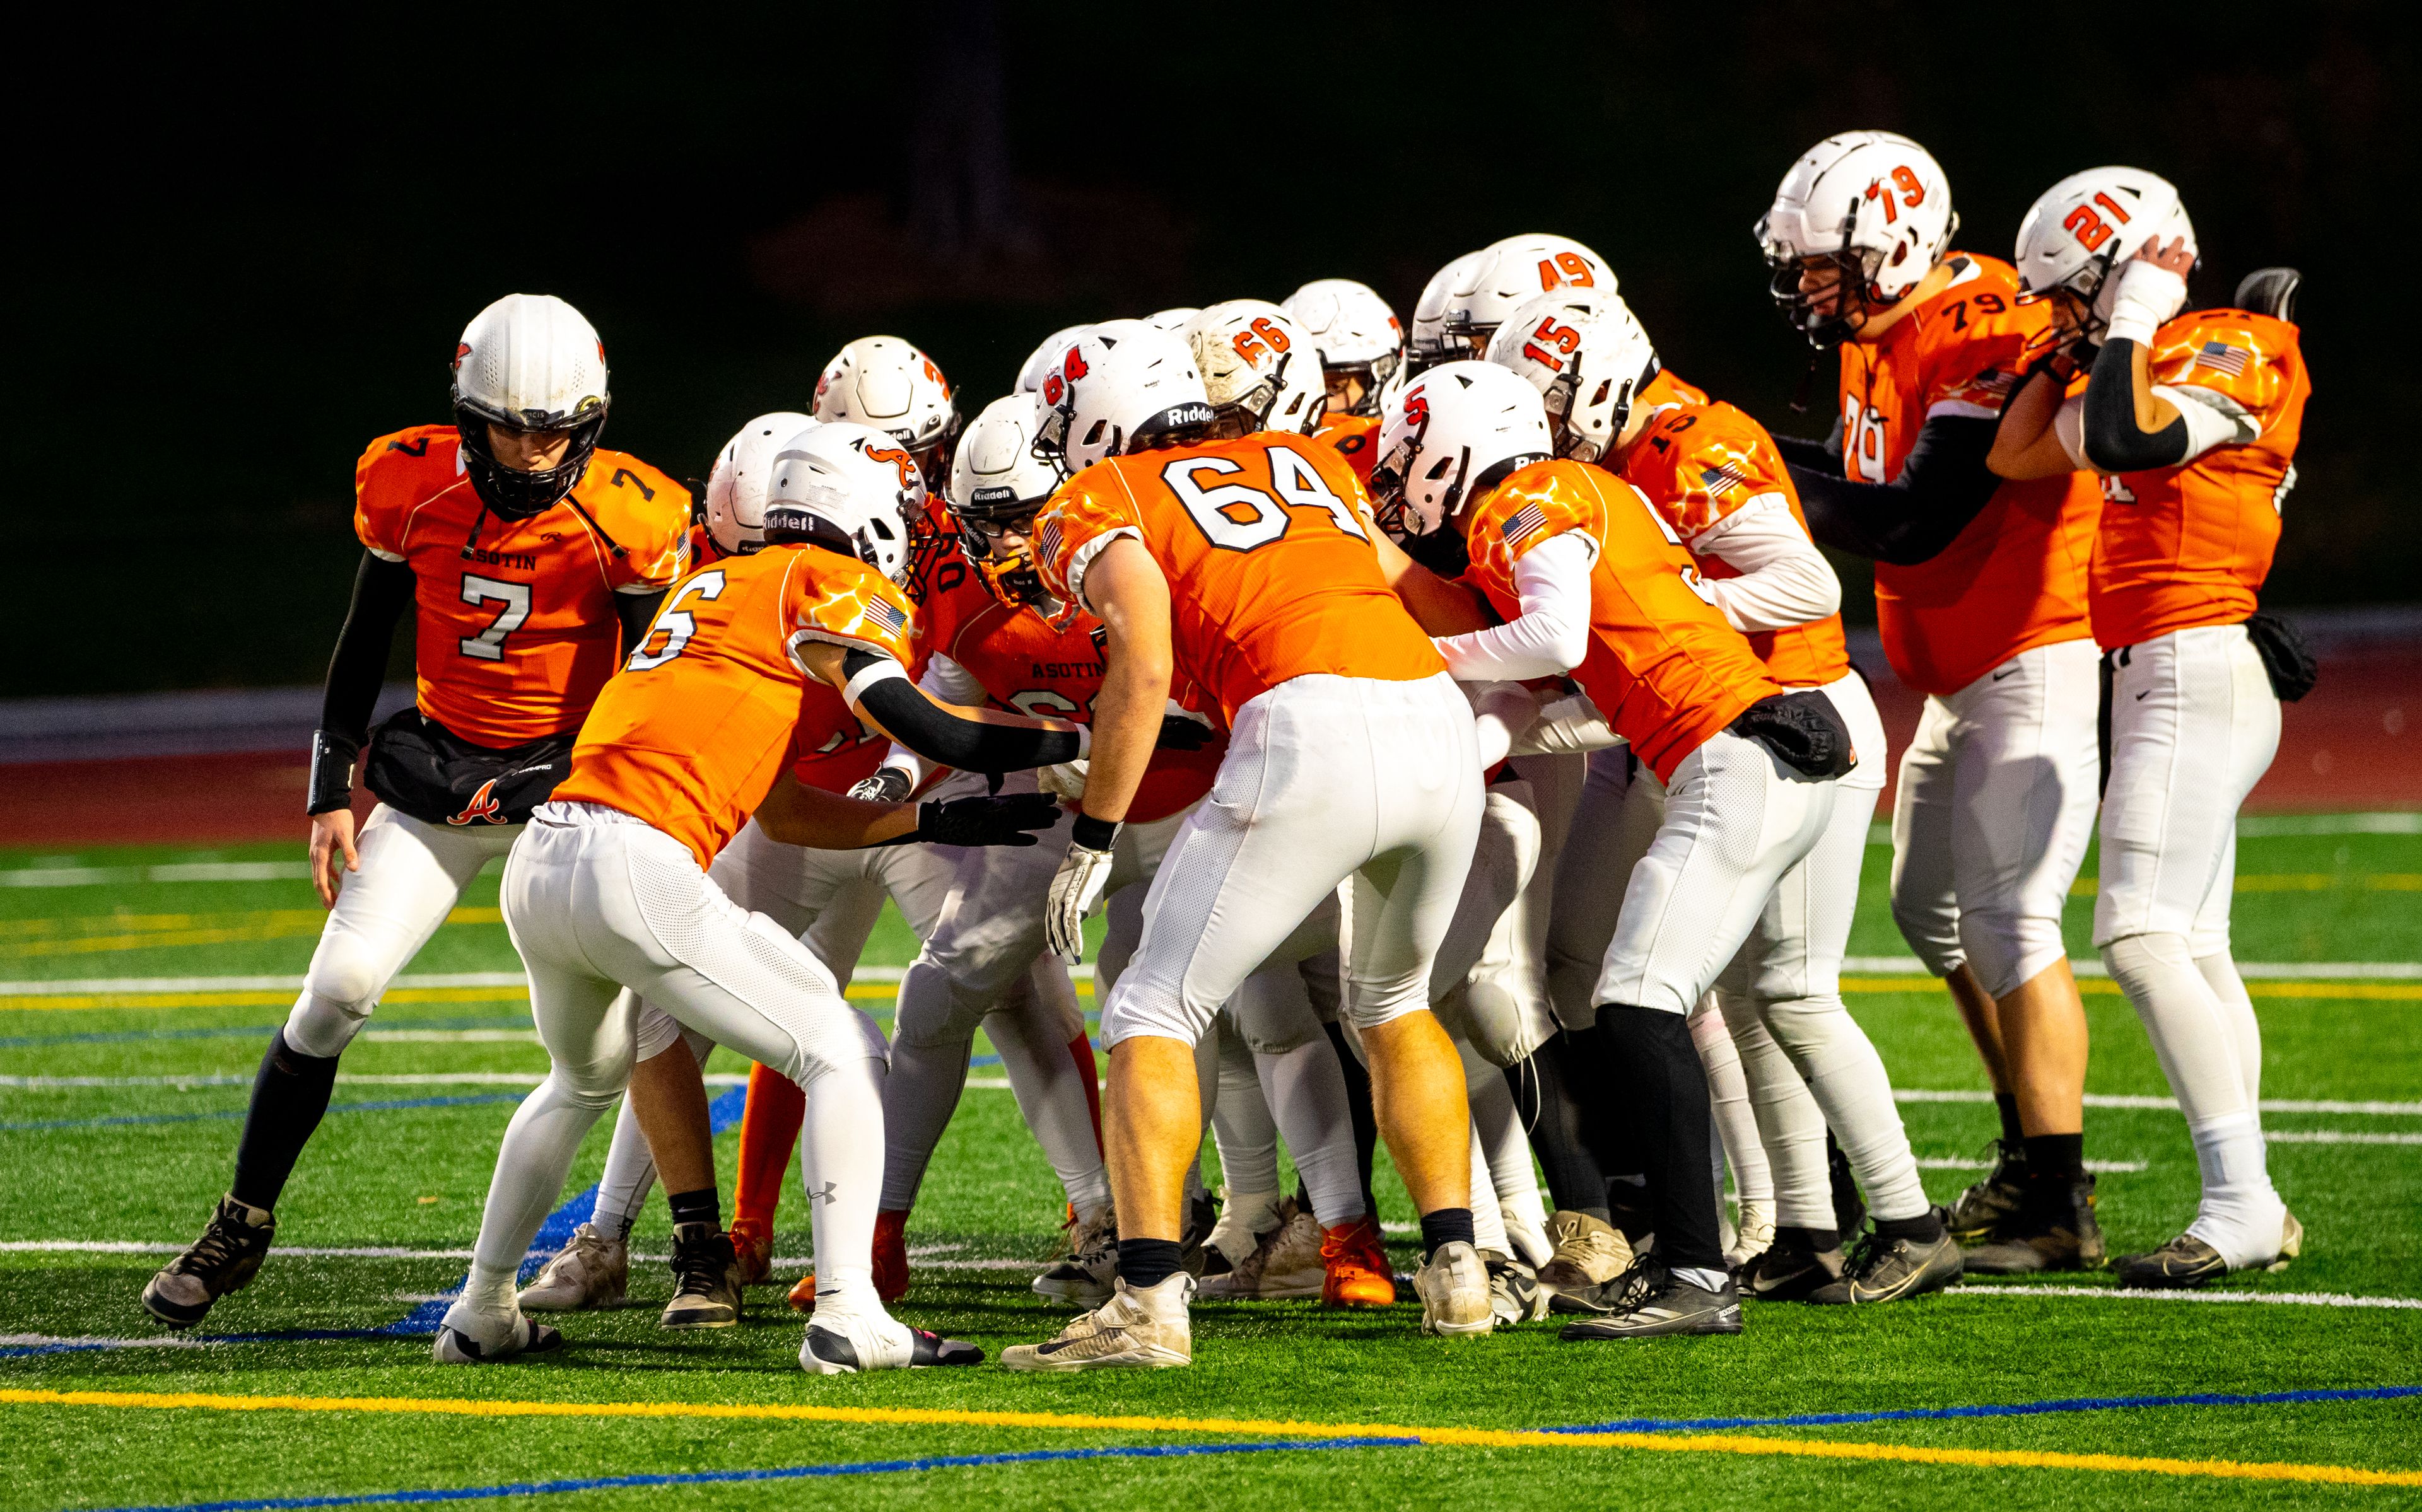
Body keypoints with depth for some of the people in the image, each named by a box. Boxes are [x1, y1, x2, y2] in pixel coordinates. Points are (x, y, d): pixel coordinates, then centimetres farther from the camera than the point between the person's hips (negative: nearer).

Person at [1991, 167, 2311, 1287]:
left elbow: (2124, 441, -26)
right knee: (2195, 950, 12)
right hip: (2169, 677, 10)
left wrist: (2130, 328, -13)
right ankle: (2252, 1210, 14)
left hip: (2195, 667, -10)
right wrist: (2074, 349, 16)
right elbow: (2019, 457, 22)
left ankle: (2239, 1202, -21)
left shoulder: (2229, 355, -10)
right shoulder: (2160, 365, 18)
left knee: (2142, 935, -18)